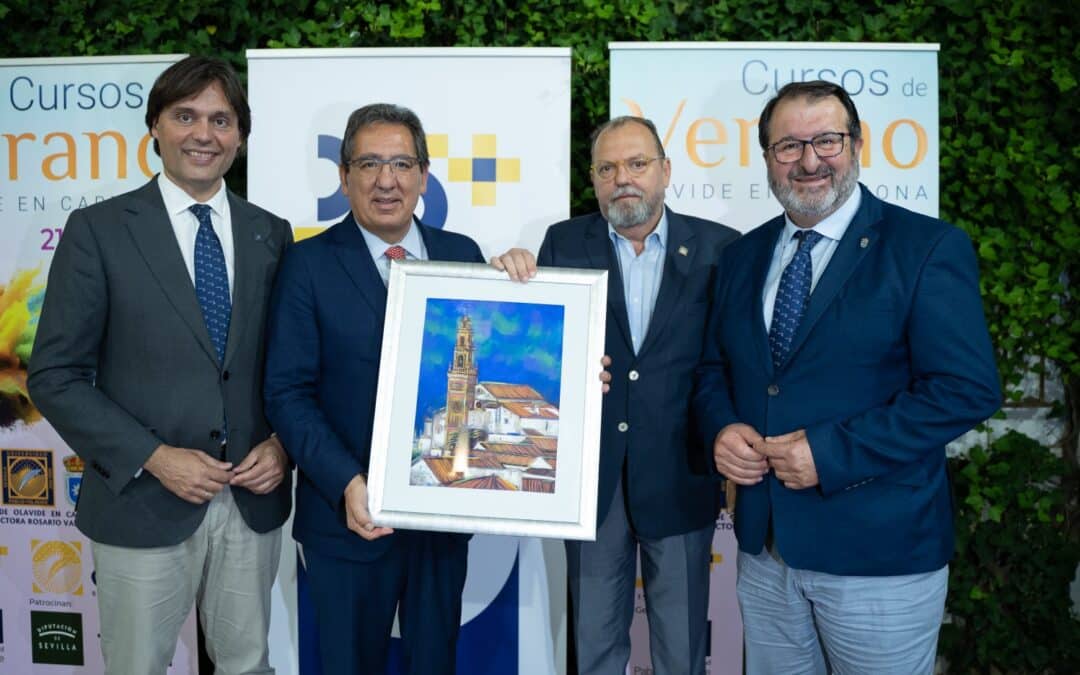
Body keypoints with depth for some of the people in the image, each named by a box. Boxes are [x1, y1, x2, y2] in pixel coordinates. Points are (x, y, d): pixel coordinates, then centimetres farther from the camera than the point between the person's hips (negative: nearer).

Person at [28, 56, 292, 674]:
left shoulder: (271, 234, 5)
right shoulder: (98, 230, -5)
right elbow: (56, 376, -7)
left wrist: (282, 445, -7)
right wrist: (152, 458, -15)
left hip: (254, 500, 3)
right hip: (143, 504, -2)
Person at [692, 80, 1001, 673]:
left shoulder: (929, 247, -8)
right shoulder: (743, 256, 9)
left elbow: (967, 389, -15)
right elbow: (715, 367, 15)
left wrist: (832, 451, -21)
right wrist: (721, 427, -8)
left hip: (880, 551, -4)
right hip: (763, 545, 5)